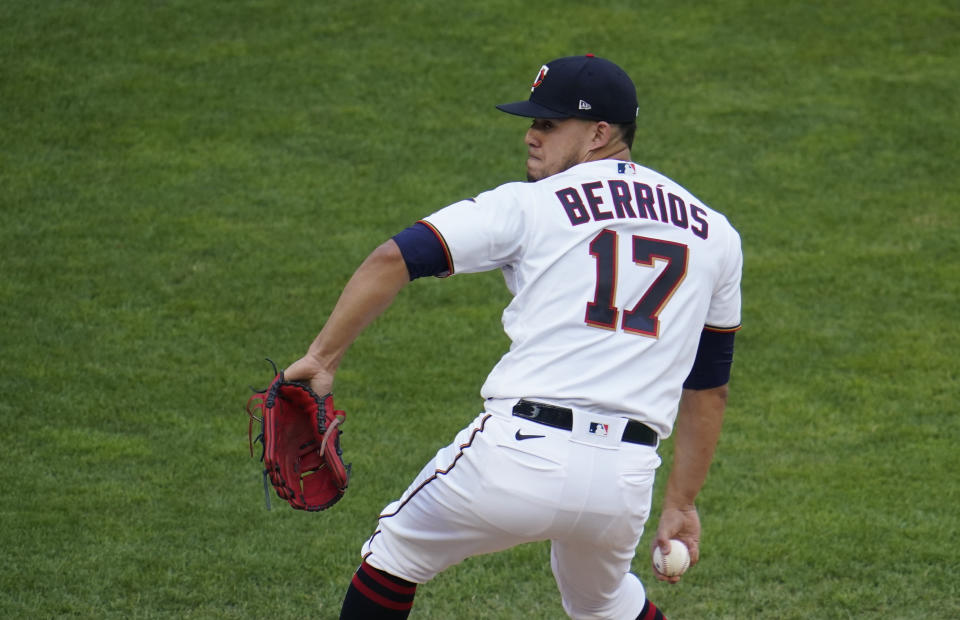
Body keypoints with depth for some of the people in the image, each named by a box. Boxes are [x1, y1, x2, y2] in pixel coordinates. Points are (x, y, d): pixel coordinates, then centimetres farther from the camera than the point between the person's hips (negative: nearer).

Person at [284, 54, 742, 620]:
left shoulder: (531, 204, 3)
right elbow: (709, 385, 19)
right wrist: (682, 504, 24)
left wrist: (322, 357, -2)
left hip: (520, 455, -4)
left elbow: (393, 260, -6)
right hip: (625, 484, 4)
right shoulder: (715, 234, 15)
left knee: (396, 554, 21)